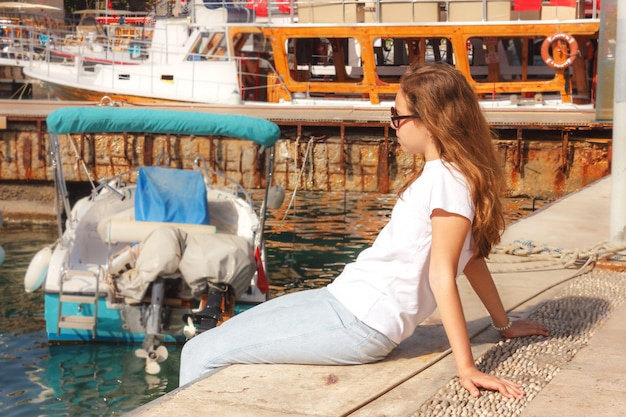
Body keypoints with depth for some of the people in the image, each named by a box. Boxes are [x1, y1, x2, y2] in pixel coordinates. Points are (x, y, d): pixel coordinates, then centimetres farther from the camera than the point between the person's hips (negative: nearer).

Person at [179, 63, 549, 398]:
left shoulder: (446, 180, -15)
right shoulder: (442, 174, 14)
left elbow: (443, 274, -19)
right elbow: (472, 257, 18)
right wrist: (504, 324, 25)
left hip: (359, 322, -10)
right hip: (346, 298, 10)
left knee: (204, 356, -11)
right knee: (199, 348, 11)